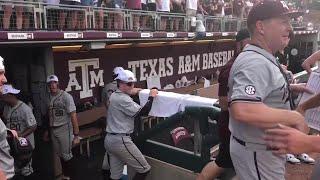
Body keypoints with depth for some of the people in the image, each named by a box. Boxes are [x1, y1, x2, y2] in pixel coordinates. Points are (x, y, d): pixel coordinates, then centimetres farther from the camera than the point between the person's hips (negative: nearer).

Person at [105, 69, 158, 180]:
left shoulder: (114, 96, 12)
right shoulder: (123, 99, -17)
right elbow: (143, 112, -19)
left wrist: (133, 92, 19)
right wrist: (151, 97, -8)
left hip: (109, 139, 10)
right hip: (120, 141, -10)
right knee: (144, 169, 2)